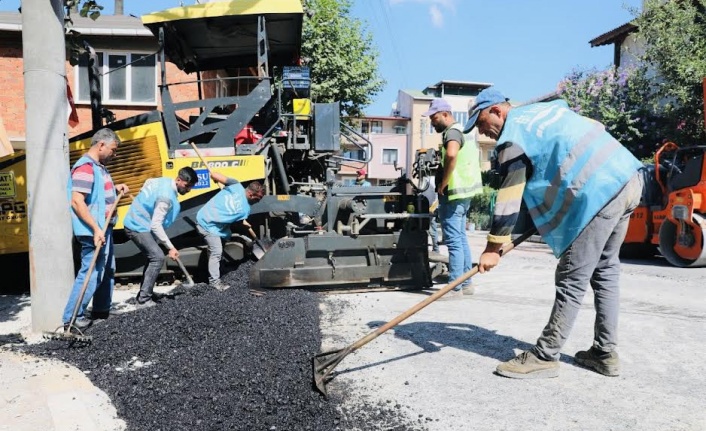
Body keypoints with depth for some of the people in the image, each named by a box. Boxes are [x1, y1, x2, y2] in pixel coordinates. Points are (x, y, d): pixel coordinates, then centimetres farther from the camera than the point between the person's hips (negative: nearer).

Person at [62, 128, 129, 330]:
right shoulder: (85, 167, -18)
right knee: (91, 273, -9)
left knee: (108, 270, 19)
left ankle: (101, 309, 32)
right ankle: (71, 318, -1)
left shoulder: (99, 166, 13)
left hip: (104, 228, 11)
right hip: (93, 231, -11)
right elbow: (77, 201, -25)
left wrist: (115, 188, 9)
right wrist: (96, 229, -27)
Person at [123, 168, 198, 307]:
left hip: (137, 223, 10)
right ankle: (143, 300, -14)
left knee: (153, 258, 13)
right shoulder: (166, 196, -27)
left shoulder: (165, 181, 2)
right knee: (157, 257, -16)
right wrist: (171, 247, -24)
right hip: (138, 227, -10)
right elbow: (156, 225, -27)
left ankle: (142, 296, 17)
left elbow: (148, 182, 22)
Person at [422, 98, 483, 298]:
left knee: (454, 240, -8)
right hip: (465, 191, 11)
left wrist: (443, 183, -26)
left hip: (453, 193, -11)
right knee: (461, 238, 15)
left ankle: (455, 287, -4)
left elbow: (451, 155, -37)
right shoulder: (462, 130, 19)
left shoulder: (452, 132, -14)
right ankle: (466, 283, 21)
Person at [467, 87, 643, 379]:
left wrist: (493, 248, -8)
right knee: (605, 271, 16)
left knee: (571, 281, -5)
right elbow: (596, 128, 28)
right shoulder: (549, 108, 20)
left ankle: (544, 357, 4)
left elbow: (509, 196, -12)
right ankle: (605, 353, 23)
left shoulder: (513, 137, -6)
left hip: (599, 193, -10)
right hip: (629, 179, 10)